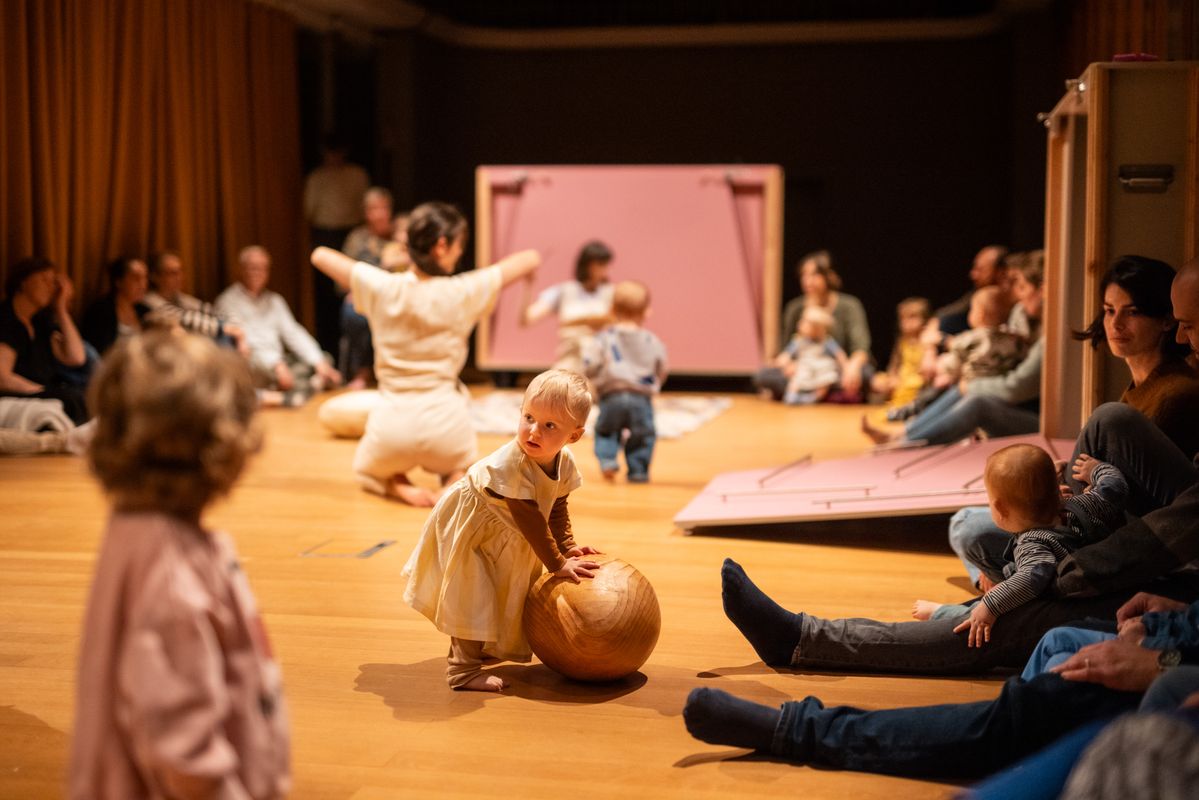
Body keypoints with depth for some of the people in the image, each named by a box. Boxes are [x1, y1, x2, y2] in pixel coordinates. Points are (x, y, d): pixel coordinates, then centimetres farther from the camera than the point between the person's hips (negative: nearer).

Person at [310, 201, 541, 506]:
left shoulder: (382, 288, -8)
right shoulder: (464, 293, -11)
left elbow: (320, 255, 7)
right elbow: (530, 259, -3)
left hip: (392, 426, 1)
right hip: (444, 421, 0)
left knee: (368, 471, 35)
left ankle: (398, 486, 3)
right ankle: (455, 480, 3)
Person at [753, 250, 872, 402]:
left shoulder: (849, 306, -4)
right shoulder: (795, 309, 4)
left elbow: (861, 346, -17)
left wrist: (854, 365, -39)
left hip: (839, 370, -2)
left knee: (864, 371, -36)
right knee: (763, 375, -23)